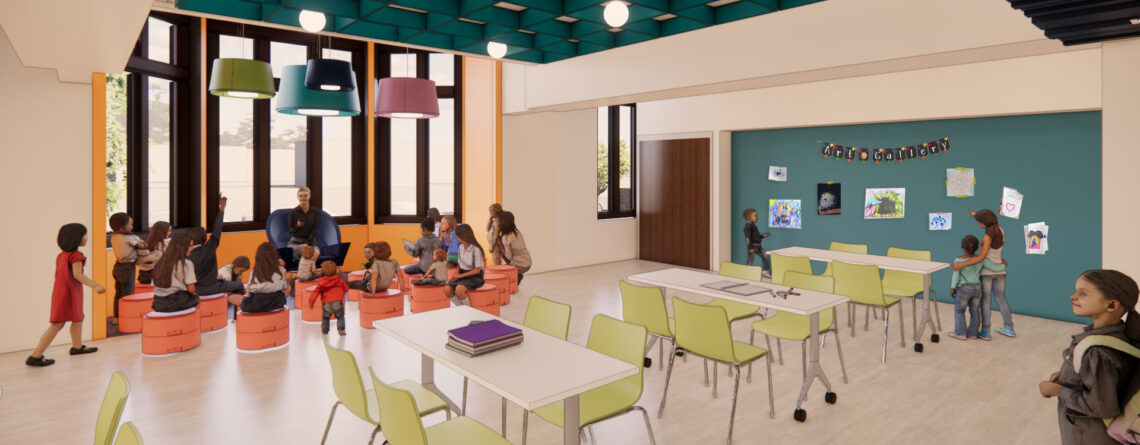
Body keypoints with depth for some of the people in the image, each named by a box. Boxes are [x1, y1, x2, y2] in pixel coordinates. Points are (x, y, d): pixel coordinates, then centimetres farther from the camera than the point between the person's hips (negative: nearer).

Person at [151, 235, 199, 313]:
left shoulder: (161, 262, 11)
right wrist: (194, 293, 11)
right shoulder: (186, 263, -8)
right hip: (177, 303, -6)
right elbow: (191, 289, -10)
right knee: (195, 297, 21)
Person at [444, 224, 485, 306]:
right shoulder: (461, 247, 7)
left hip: (475, 276, -7)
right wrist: (456, 274, -5)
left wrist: (460, 275, -15)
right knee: (447, 289, -17)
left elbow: (477, 270, -15)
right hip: (462, 275, 7)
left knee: (459, 289, -33)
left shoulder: (476, 249, -16)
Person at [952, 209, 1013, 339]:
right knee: (1000, 299, 17)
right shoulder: (1001, 230, -2)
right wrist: (978, 215, 27)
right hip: (999, 270, 6)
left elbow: (980, 258, -23)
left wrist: (961, 265, -24)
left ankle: (985, 332, 4)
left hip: (987, 271, -6)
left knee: (985, 301, 1)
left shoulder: (988, 237, -20)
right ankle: (1009, 328, 22)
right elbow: (992, 225, 25)